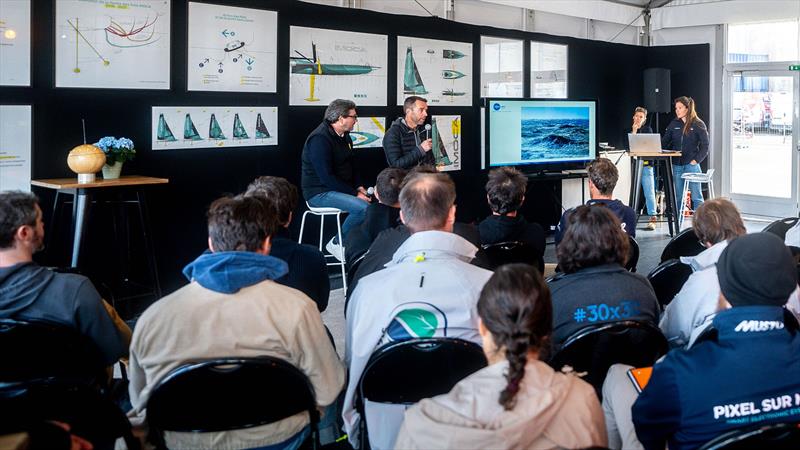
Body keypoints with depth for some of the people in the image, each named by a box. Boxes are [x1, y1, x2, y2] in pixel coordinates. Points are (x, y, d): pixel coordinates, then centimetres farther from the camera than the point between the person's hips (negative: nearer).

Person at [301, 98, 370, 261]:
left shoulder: (344, 136, 12)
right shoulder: (320, 139, -18)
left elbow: (350, 166, 23)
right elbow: (326, 177, -23)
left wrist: (358, 187, 4)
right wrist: (354, 193, -22)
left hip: (340, 189, 9)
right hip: (319, 193, -9)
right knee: (362, 207, -29)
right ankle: (337, 244, -10)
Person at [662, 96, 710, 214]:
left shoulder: (698, 124, -1)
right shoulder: (674, 124, 10)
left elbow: (705, 146, -2)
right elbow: (664, 143, 11)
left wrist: (696, 160, -11)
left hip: (692, 165, -4)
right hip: (676, 165, 4)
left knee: (696, 196, -1)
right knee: (678, 197, 8)